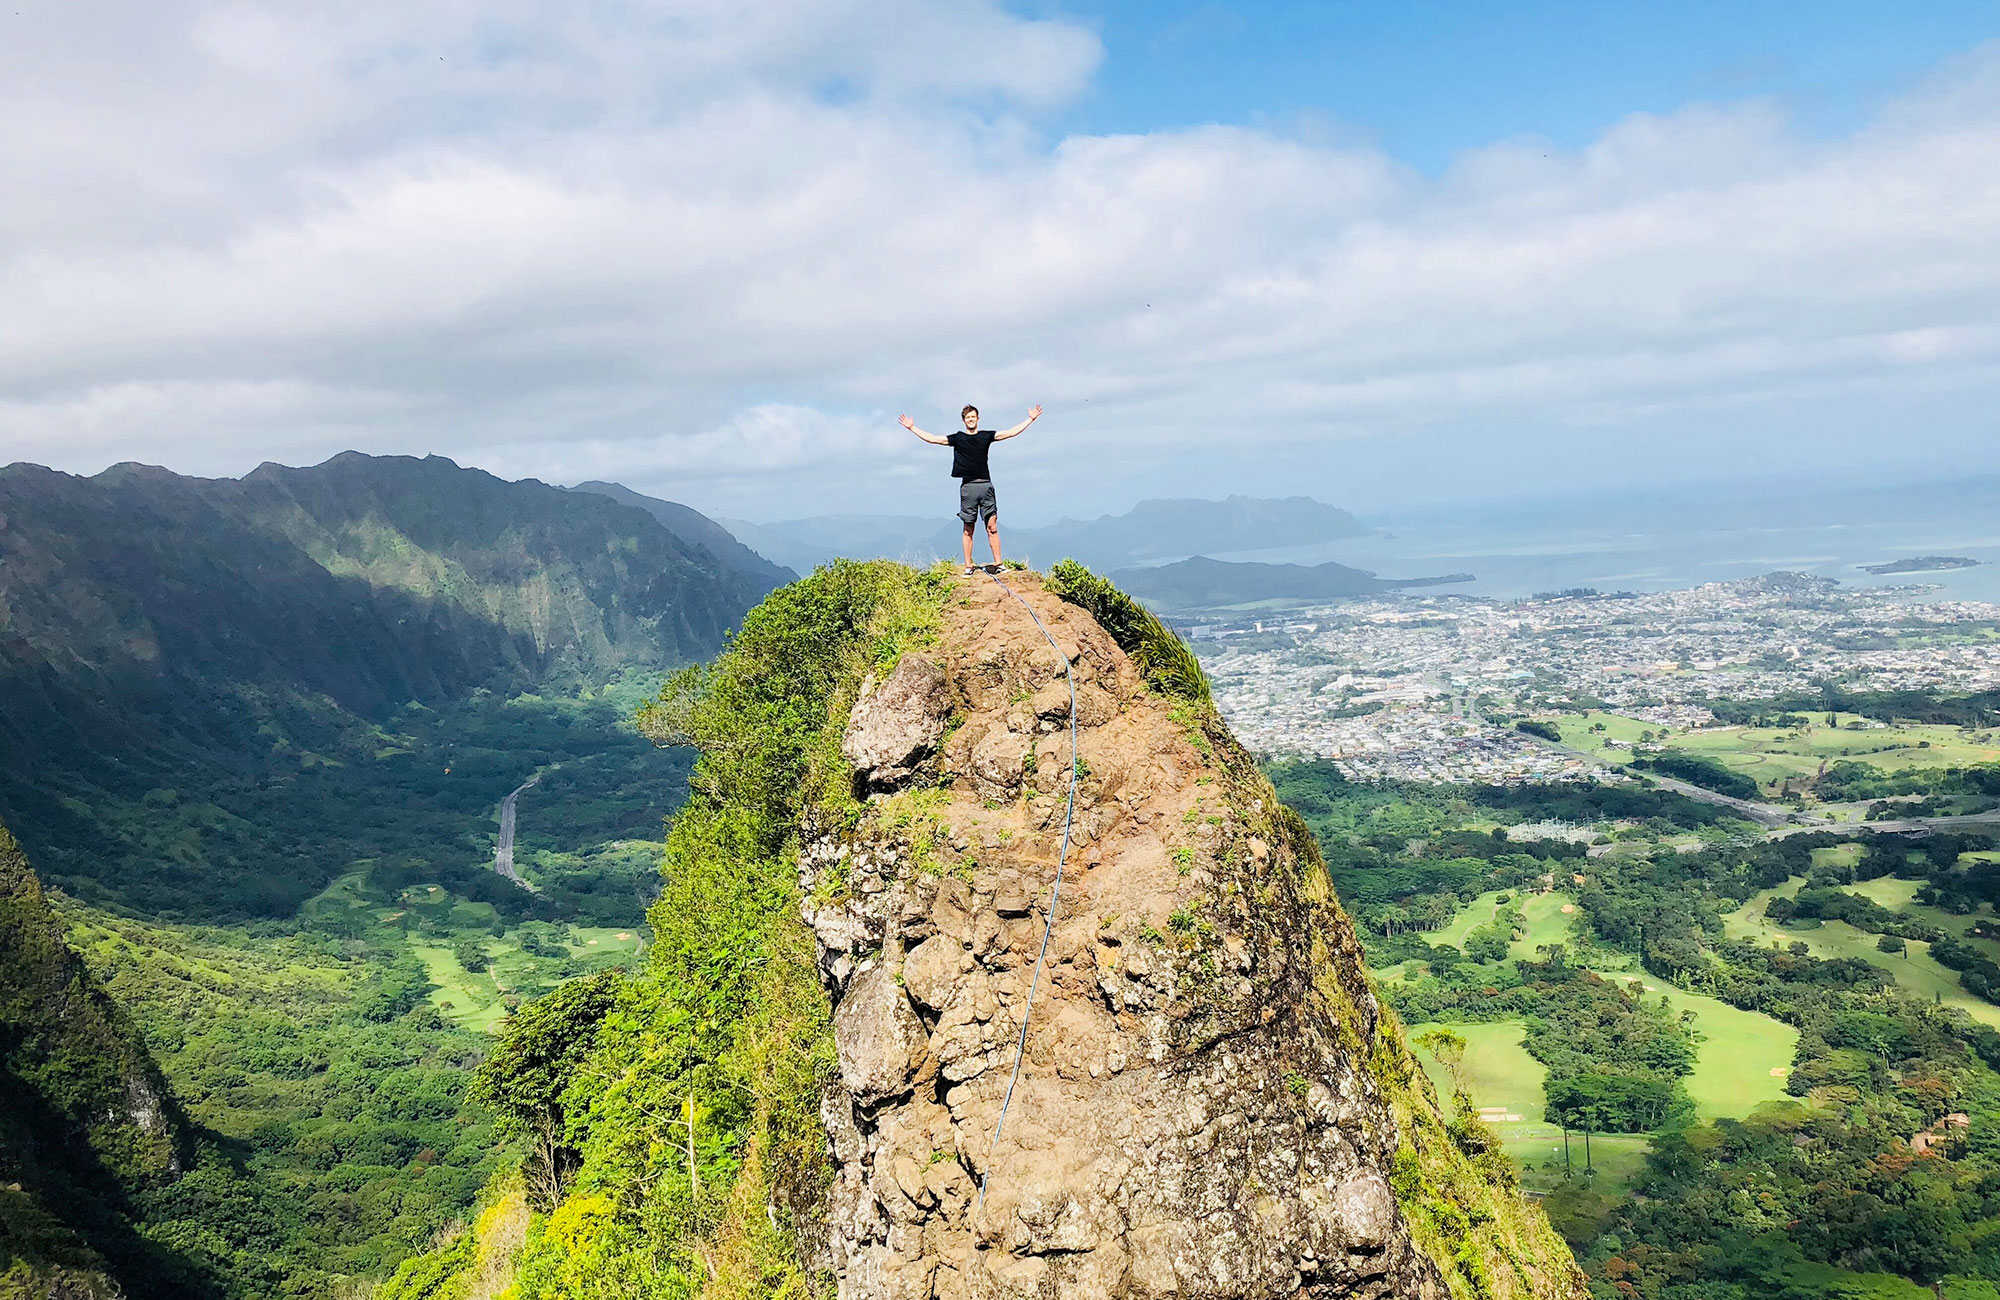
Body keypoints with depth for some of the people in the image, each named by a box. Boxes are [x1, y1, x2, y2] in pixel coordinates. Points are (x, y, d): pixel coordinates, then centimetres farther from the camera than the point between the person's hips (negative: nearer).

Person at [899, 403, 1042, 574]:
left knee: (992, 527, -4)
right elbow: (932, 439, 9)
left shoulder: (986, 436, 10)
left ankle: (998, 563, -2)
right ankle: (968, 566, 6)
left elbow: (1012, 432, 11)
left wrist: (1030, 419, 10)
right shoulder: (957, 438, 8)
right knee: (968, 529, 3)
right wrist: (912, 428, 9)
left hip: (986, 485, 0)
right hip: (967, 487, 0)